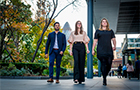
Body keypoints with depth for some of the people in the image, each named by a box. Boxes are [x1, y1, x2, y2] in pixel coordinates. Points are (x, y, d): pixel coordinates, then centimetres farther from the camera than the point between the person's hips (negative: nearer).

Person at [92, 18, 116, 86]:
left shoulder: (111, 31, 19)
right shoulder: (98, 31, 14)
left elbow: (113, 39, 11)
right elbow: (95, 41, 12)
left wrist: (114, 46, -6)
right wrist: (93, 49, 6)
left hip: (109, 50, 2)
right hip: (101, 50, -2)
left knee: (109, 64, -3)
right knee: (103, 64, -12)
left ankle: (105, 76, 20)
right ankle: (104, 80, -9)